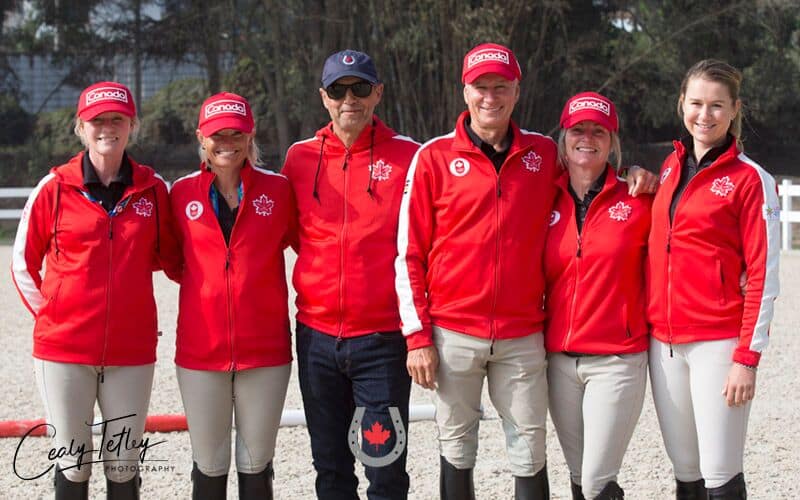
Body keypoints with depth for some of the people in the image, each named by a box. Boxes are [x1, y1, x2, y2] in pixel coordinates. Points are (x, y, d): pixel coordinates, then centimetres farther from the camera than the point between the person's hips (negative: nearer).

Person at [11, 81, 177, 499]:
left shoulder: (152, 189, 2)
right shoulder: (55, 188, -1)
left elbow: (169, 255, 15)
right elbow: (24, 263, 8)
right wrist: (49, 312, 1)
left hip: (131, 350, 1)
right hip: (63, 349, -1)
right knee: (73, 465, 6)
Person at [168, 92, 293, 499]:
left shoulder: (277, 189, -1)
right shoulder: (183, 192, 3)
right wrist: (203, 283, 5)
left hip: (265, 347, -1)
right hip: (201, 347, 1)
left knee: (256, 463, 7)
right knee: (209, 465, 7)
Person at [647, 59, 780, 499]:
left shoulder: (750, 179, -5)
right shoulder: (671, 166, 12)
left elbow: (763, 276, -9)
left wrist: (747, 358, -13)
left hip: (717, 343, -5)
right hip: (665, 342, 6)